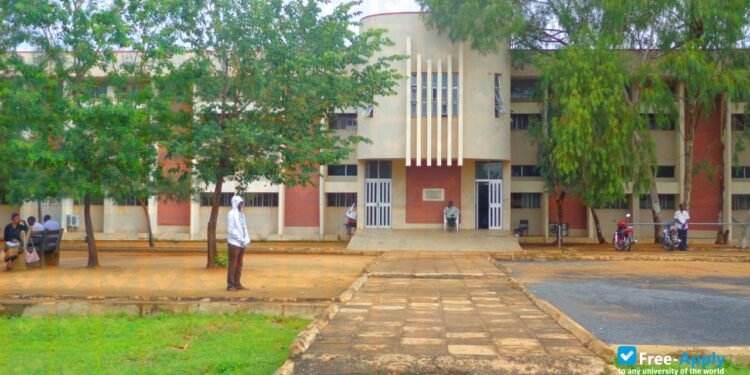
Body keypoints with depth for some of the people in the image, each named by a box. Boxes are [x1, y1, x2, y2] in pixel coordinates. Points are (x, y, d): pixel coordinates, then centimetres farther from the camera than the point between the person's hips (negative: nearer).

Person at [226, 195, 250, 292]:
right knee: (233, 264, -3)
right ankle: (230, 285, 1)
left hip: (242, 243, 7)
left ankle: (237, 284, 15)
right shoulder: (231, 214, -7)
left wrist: (247, 239, 0)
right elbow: (231, 229, -13)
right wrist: (241, 239, -15)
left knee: (239, 264, 9)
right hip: (234, 243, -7)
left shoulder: (241, 214, 15)